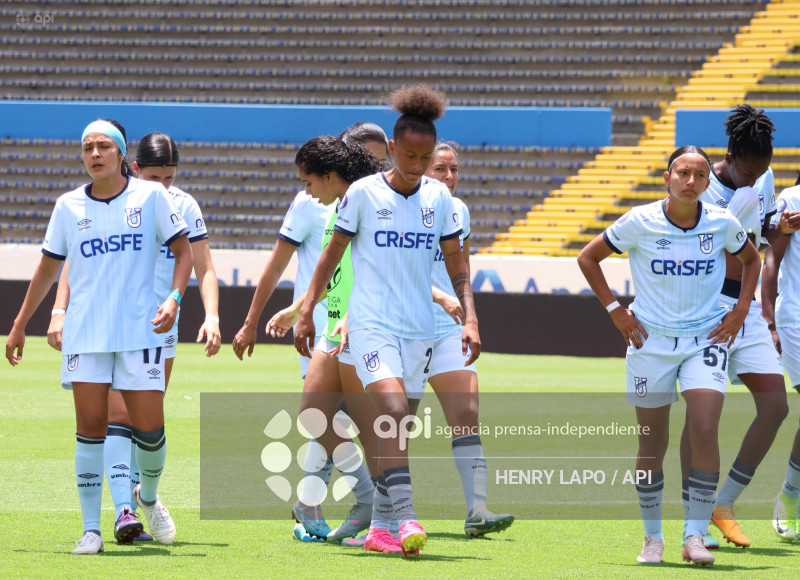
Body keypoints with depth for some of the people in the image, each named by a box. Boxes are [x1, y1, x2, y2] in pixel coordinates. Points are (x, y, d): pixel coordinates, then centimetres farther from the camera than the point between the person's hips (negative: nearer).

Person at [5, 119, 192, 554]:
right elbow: (48, 268, 16)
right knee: (90, 426, -5)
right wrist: (19, 325, 18)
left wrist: (174, 298, -11)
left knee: (149, 428, -5)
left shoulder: (150, 196, 1)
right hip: (85, 334, 1)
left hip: (140, 331, -1)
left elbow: (184, 251, 6)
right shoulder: (69, 206, 6)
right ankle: (91, 529, 1)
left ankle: (148, 496, 26)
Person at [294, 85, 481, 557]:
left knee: (394, 426, 6)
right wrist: (307, 311, 5)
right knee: (394, 412, -22)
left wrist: (470, 318, 0)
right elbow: (333, 253, 5)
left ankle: (380, 527, 14)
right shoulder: (364, 193, -4)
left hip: (419, 328, 4)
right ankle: (406, 518, -29)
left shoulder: (439, 198, 6)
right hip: (371, 324, -4)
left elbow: (456, 261, 11)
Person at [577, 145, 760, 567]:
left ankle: (695, 536, -10)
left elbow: (751, 259, 17)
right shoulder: (640, 223, -9)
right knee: (652, 446, 4)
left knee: (705, 433, -16)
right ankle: (652, 538, 20)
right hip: (651, 341, 0)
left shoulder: (722, 224, -4)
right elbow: (588, 258, 3)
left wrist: (740, 310, 6)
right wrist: (614, 310, -2)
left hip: (705, 339, 0)